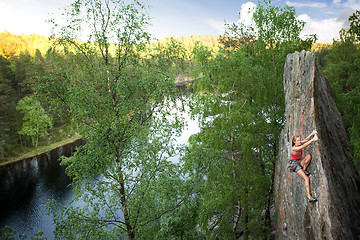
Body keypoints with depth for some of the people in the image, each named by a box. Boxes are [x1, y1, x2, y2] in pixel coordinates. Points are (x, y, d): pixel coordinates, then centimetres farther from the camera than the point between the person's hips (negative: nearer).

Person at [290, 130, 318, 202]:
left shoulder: (299, 144, 0)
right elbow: (303, 146, -34)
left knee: (309, 156, -22)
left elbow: (306, 140, -11)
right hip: (295, 164, -7)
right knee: (307, 178, -23)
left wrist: (312, 134, -27)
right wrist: (312, 140, -36)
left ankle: (304, 170, -9)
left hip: (300, 162, 7)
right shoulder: (294, 148, -23)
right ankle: (309, 197, -28)